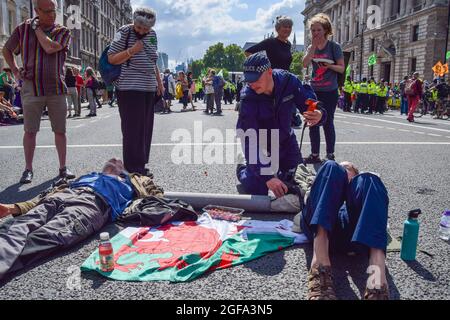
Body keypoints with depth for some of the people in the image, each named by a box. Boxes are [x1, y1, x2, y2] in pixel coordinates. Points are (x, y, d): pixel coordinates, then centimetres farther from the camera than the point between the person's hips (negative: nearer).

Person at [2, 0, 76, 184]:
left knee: (60, 130, 3)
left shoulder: (62, 31, 3)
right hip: (32, 88, 0)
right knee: (30, 131, 3)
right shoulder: (23, 29, 6)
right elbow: (6, 50, 19)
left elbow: (50, 48, -17)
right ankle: (28, 169, 13)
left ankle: (63, 168, 13)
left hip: (57, 89, 0)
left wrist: (37, 28, -4)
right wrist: (15, 71, 9)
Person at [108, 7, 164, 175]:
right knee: (133, 129, -8)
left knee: (145, 128, 8)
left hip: (149, 88, 7)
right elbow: (111, 59, -8)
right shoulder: (124, 33, -5)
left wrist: (159, 82, 17)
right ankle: (133, 168, -2)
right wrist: (132, 50, -18)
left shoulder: (152, 35, 12)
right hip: (129, 88, -6)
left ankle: (141, 165, 17)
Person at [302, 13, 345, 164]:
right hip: (314, 90, 5)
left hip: (330, 92, -5)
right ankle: (315, 154, 14)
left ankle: (330, 155, 9)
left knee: (328, 123, -2)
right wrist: (314, 45, -11)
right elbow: (305, 64, -8)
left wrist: (330, 66, -21)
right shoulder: (311, 47, 9)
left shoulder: (334, 46, -3)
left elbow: (342, 68, -4)